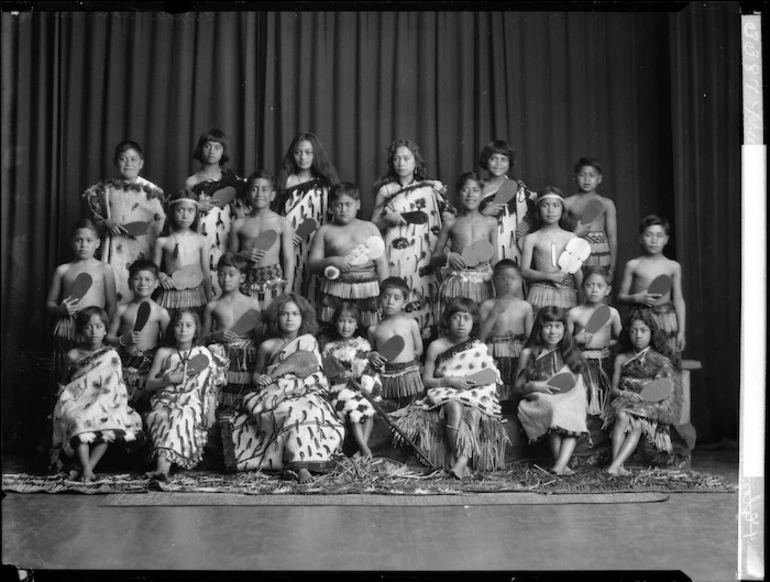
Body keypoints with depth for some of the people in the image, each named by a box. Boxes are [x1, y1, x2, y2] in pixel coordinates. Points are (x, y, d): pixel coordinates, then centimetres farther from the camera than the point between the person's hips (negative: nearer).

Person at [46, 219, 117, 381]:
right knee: (64, 379, 3)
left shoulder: (105, 269, 6)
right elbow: (49, 303, 15)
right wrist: (61, 310, -7)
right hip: (67, 329, 2)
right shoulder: (62, 270, 11)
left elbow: (111, 305, 5)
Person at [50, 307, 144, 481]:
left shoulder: (111, 356, 1)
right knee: (79, 420, -33)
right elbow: (67, 385, 13)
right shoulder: (73, 355, 6)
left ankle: (87, 467, -30)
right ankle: (87, 470, -38)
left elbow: (111, 389, -5)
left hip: (103, 404, 0)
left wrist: (94, 406, -16)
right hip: (77, 404, 1)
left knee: (106, 421, -33)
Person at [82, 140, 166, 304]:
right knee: (114, 287, -2)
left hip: (142, 251, -2)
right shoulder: (106, 189, 7)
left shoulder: (151, 191, 1)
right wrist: (105, 223, -4)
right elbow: (90, 215, 13)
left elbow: (160, 224, 1)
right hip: (115, 250, 2)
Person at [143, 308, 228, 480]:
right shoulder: (163, 353, 17)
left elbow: (212, 387, 9)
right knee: (162, 417, -34)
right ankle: (163, 468, -46)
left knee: (180, 417, -36)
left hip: (192, 403, -2)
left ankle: (162, 467, -52)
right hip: (165, 402, 2)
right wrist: (169, 379, -4)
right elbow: (149, 384, 16)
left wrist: (211, 412, -6)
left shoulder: (205, 354, 14)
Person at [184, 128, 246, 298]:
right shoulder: (191, 182, 7)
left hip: (226, 240, 0)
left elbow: (242, 212, 8)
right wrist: (197, 206, -6)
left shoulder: (232, 179, 7)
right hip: (201, 238, 0)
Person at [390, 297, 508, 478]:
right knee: (455, 408, -38)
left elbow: (492, 377, 12)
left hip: (476, 396, 1)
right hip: (445, 394, -1)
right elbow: (426, 380, 4)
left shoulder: (480, 348, 9)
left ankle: (462, 461, -45)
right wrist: (449, 381, -12)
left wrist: (479, 381, -10)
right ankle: (463, 462, -41)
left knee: (474, 413, -36)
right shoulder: (437, 346, 4)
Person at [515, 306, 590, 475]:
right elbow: (519, 387, 7)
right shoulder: (528, 354, 7)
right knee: (555, 409, -35)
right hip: (540, 401, -2)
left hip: (569, 400, 2)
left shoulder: (570, 353, 16)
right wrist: (535, 386, -13)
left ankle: (561, 464, -44)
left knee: (575, 415, -32)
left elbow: (580, 385, 16)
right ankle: (561, 464, -33)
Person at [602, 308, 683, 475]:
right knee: (622, 416, -33)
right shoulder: (621, 359, 15)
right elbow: (613, 388, 11)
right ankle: (618, 466, -39)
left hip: (650, 406, -1)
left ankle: (614, 466, -43)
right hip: (625, 402, 1)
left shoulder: (661, 361, 10)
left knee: (637, 424, -32)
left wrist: (644, 397, -15)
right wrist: (623, 393, -11)